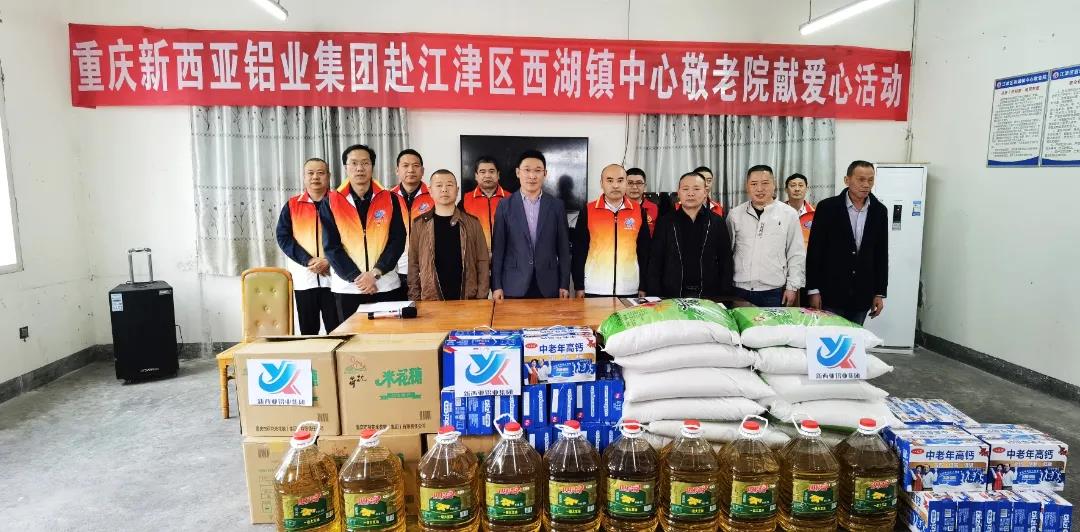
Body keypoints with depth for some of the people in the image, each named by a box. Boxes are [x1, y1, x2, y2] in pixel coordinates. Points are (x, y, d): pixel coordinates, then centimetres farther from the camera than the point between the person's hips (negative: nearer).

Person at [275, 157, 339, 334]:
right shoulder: (292, 205, 8)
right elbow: (283, 237, 2)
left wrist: (328, 260, -14)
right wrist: (308, 260, -11)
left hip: (333, 276, -2)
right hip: (303, 277, 2)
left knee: (336, 331, -1)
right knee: (308, 331, 9)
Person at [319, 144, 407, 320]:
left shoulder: (389, 199, 3)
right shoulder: (331, 202, 2)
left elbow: (398, 241, -2)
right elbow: (331, 246, -3)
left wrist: (375, 273, -12)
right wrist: (356, 277, -12)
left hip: (387, 285, 0)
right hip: (347, 287, 0)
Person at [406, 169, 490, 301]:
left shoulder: (472, 223, 4)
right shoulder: (420, 224, 5)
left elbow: (482, 262, 3)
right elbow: (413, 264, 5)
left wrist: (481, 299, -4)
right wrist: (415, 300, -1)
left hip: (467, 300, 0)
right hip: (430, 301, 0)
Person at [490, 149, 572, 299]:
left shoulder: (556, 205, 5)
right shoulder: (505, 206, 2)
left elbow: (563, 248, 6)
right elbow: (498, 248, 1)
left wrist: (565, 285, 2)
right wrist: (496, 286, -3)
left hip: (548, 286, 1)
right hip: (513, 286, -1)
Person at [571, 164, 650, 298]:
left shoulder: (638, 211, 4)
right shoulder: (588, 211, 0)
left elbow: (644, 250, 7)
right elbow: (579, 249, 1)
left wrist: (643, 286, 5)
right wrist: (579, 286, -1)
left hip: (630, 289, 1)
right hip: (595, 289, -1)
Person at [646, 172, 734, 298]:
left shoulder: (717, 222, 4)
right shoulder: (665, 222, 3)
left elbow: (726, 263, 5)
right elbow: (655, 263, 2)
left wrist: (725, 296, -2)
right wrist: (654, 297, -5)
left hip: (709, 296, 1)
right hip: (672, 295, 0)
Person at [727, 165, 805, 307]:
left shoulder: (789, 214, 1)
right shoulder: (735, 214, 4)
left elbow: (796, 254, 3)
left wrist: (792, 287, -1)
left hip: (774, 292, -1)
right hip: (740, 290, 1)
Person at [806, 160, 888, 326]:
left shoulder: (879, 211, 5)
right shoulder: (827, 207, -5)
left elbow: (882, 254, 9)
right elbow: (814, 251, -6)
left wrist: (880, 293, 7)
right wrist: (813, 290, -9)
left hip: (862, 295, 3)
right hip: (831, 293, -3)